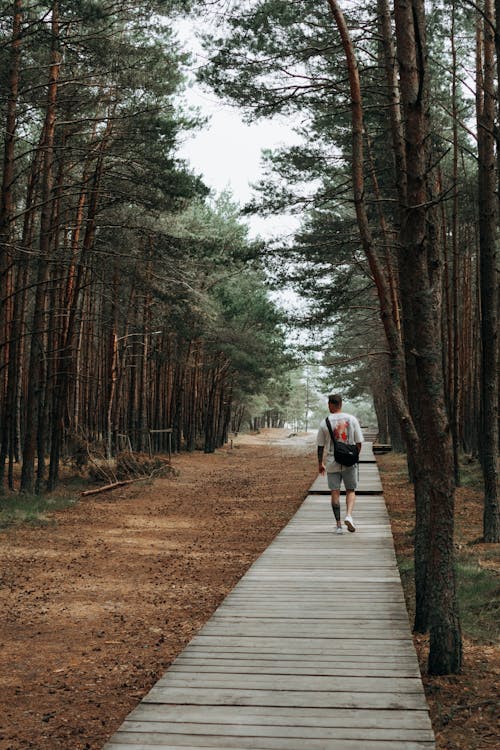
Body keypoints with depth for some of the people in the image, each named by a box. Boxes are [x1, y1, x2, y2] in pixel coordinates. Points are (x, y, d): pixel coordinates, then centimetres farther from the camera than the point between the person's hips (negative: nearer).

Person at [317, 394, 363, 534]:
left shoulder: (324, 422, -3)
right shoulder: (352, 419, -1)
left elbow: (320, 446, 1)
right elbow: (359, 442, 2)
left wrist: (320, 463, 11)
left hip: (332, 463, 0)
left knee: (335, 492, 6)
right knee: (351, 490, 12)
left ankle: (338, 524, 5)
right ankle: (349, 515, -11)